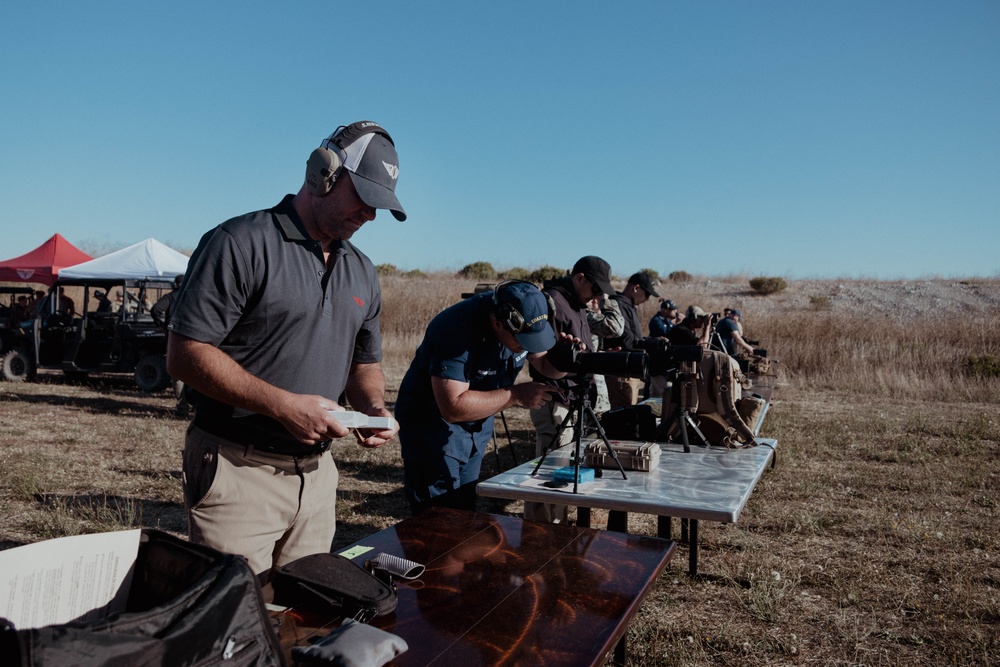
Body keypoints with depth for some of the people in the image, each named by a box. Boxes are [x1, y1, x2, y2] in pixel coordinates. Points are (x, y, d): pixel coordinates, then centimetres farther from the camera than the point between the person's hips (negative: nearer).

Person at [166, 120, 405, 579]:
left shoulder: (361, 272, 11)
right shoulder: (240, 244, -10)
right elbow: (184, 355, -15)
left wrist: (374, 409, -1)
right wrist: (282, 404, -22)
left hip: (317, 474, 7)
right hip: (238, 471, -6)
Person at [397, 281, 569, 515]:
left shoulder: (525, 320, -11)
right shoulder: (457, 331, -33)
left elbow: (544, 364, 3)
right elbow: (453, 407, -36)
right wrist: (517, 395, -33)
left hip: (478, 425, 7)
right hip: (433, 425, -7)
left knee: (466, 514, 15)